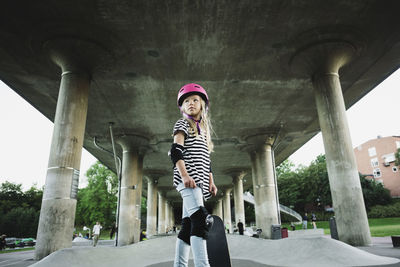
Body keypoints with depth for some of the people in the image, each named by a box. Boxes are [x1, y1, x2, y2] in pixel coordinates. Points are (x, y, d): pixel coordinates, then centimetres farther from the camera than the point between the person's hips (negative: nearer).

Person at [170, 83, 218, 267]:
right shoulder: (183, 124, 6)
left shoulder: (204, 129, 26)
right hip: (187, 179, -7)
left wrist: (211, 182, 16)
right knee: (200, 219, -21)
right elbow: (176, 151, -8)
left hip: (200, 182, 7)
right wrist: (184, 175, -21)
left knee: (188, 224, 6)